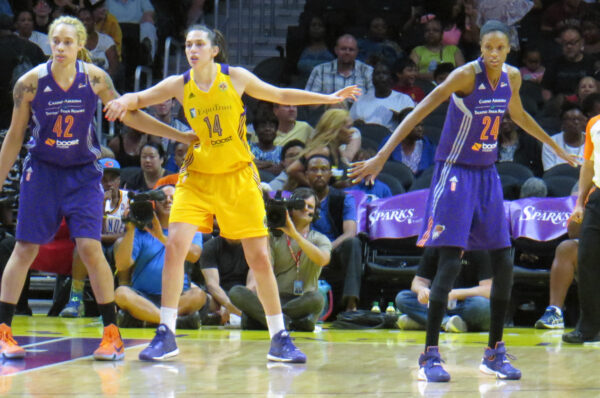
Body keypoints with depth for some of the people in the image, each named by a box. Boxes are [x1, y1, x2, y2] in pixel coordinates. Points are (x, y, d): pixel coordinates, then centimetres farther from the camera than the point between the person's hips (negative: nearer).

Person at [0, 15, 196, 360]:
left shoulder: (95, 78, -8)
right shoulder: (31, 82, -10)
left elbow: (129, 115, 2)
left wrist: (183, 137, 1)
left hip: (83, 173, 0)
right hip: (42, 171, 0)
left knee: (90, 247, -11)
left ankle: (112, 333, -3)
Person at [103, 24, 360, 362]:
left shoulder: (236, 78, -5)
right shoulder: (180, 85, -2)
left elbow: (281, 95, 7)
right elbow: (140, 99, 5)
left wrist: (329, 98, 5)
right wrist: (124, 101, -19)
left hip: (239, 176, -1)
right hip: (197, 177, 1)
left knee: (260, 257, -1)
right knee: (175, 245, -16)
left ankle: (279, 339, 10)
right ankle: (166, 335, -8)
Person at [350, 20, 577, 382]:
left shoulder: (512, 77, 2)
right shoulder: (466, 75, -18)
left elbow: (519, 115, 23)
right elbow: (419, 113, -22)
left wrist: (557, 149, 34)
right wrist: (382, 157, -29)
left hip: (488, 174, 7)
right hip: (455, 172, -7)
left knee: (504, 263, 4)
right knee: (450, 261, -14)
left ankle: (495, 352, 16)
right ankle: (430, 355, -8)